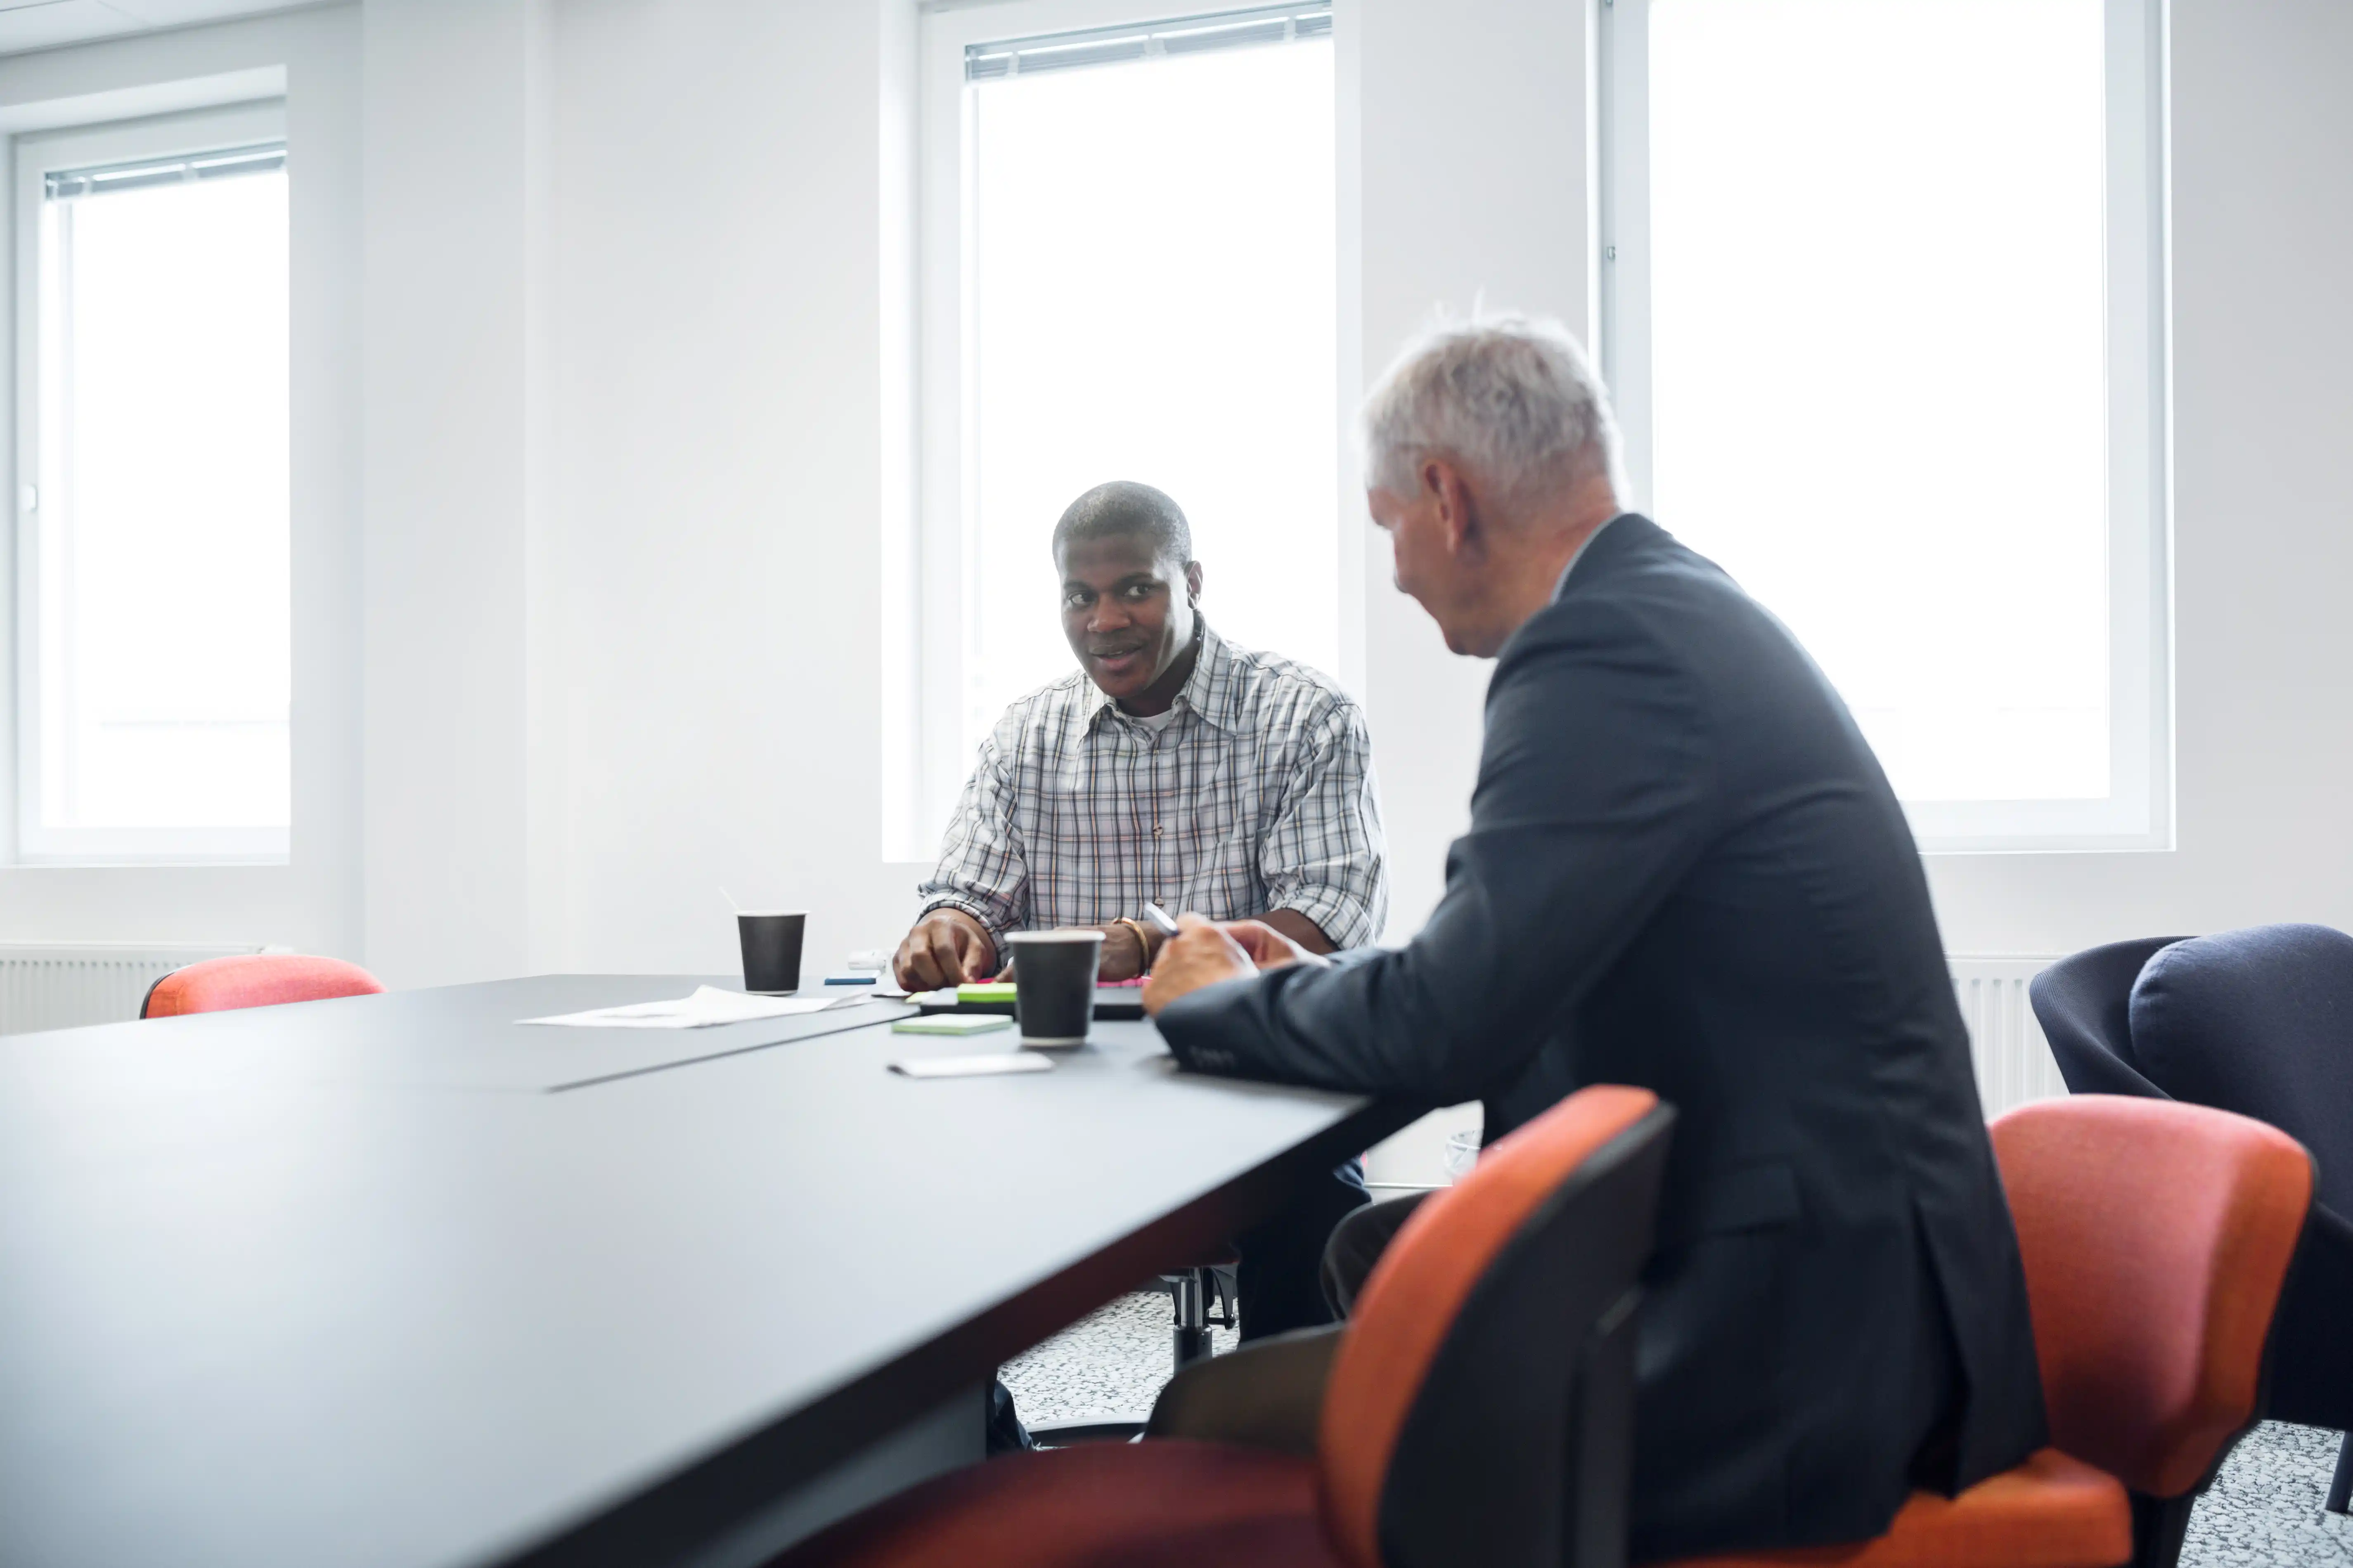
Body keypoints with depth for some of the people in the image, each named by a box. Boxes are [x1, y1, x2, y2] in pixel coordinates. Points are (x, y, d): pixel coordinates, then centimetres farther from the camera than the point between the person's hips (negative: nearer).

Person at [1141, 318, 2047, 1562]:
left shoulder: (1610, 647, -19)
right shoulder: (1679, 610, 11)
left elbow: (1450, 1029, -20)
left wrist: (1214, 1003, -2)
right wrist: (1308, 987, 14)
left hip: (1803, 1349, -10)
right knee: (1375, 1251, 19)